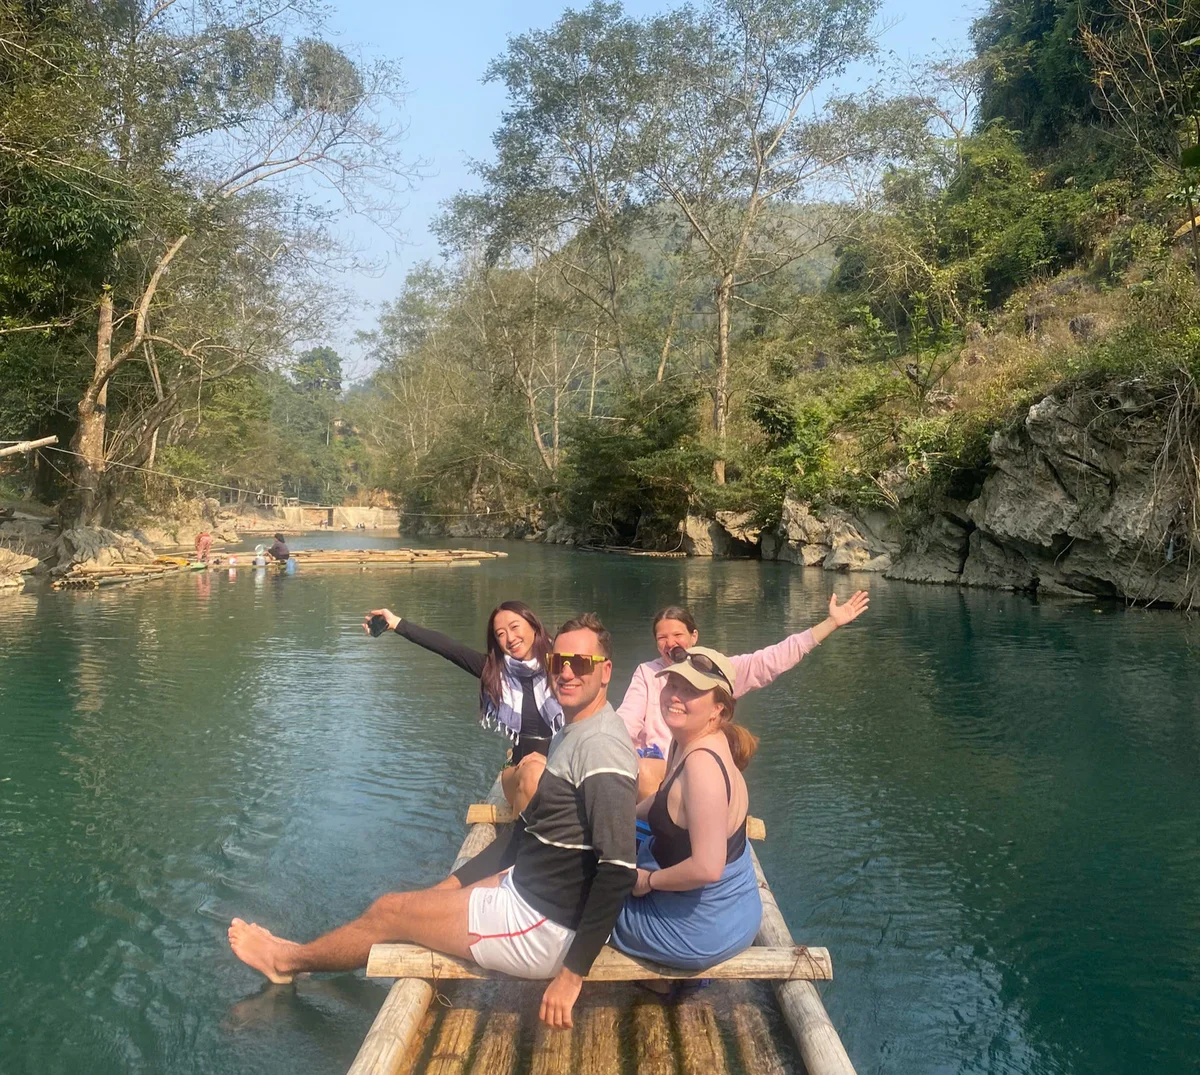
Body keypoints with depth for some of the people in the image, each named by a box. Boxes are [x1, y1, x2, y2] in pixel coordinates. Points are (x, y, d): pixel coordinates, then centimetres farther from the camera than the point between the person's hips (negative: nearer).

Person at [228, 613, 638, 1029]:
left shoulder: (600, 746, -25)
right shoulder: (571, 734, 8)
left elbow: (619, 869, -31)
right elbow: (529, 828, 17)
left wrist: (573, 974, -27)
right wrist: (455, 882, 15)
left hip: (544, 930, -8)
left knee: (388, 912, 6)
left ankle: (287, 960, 34)